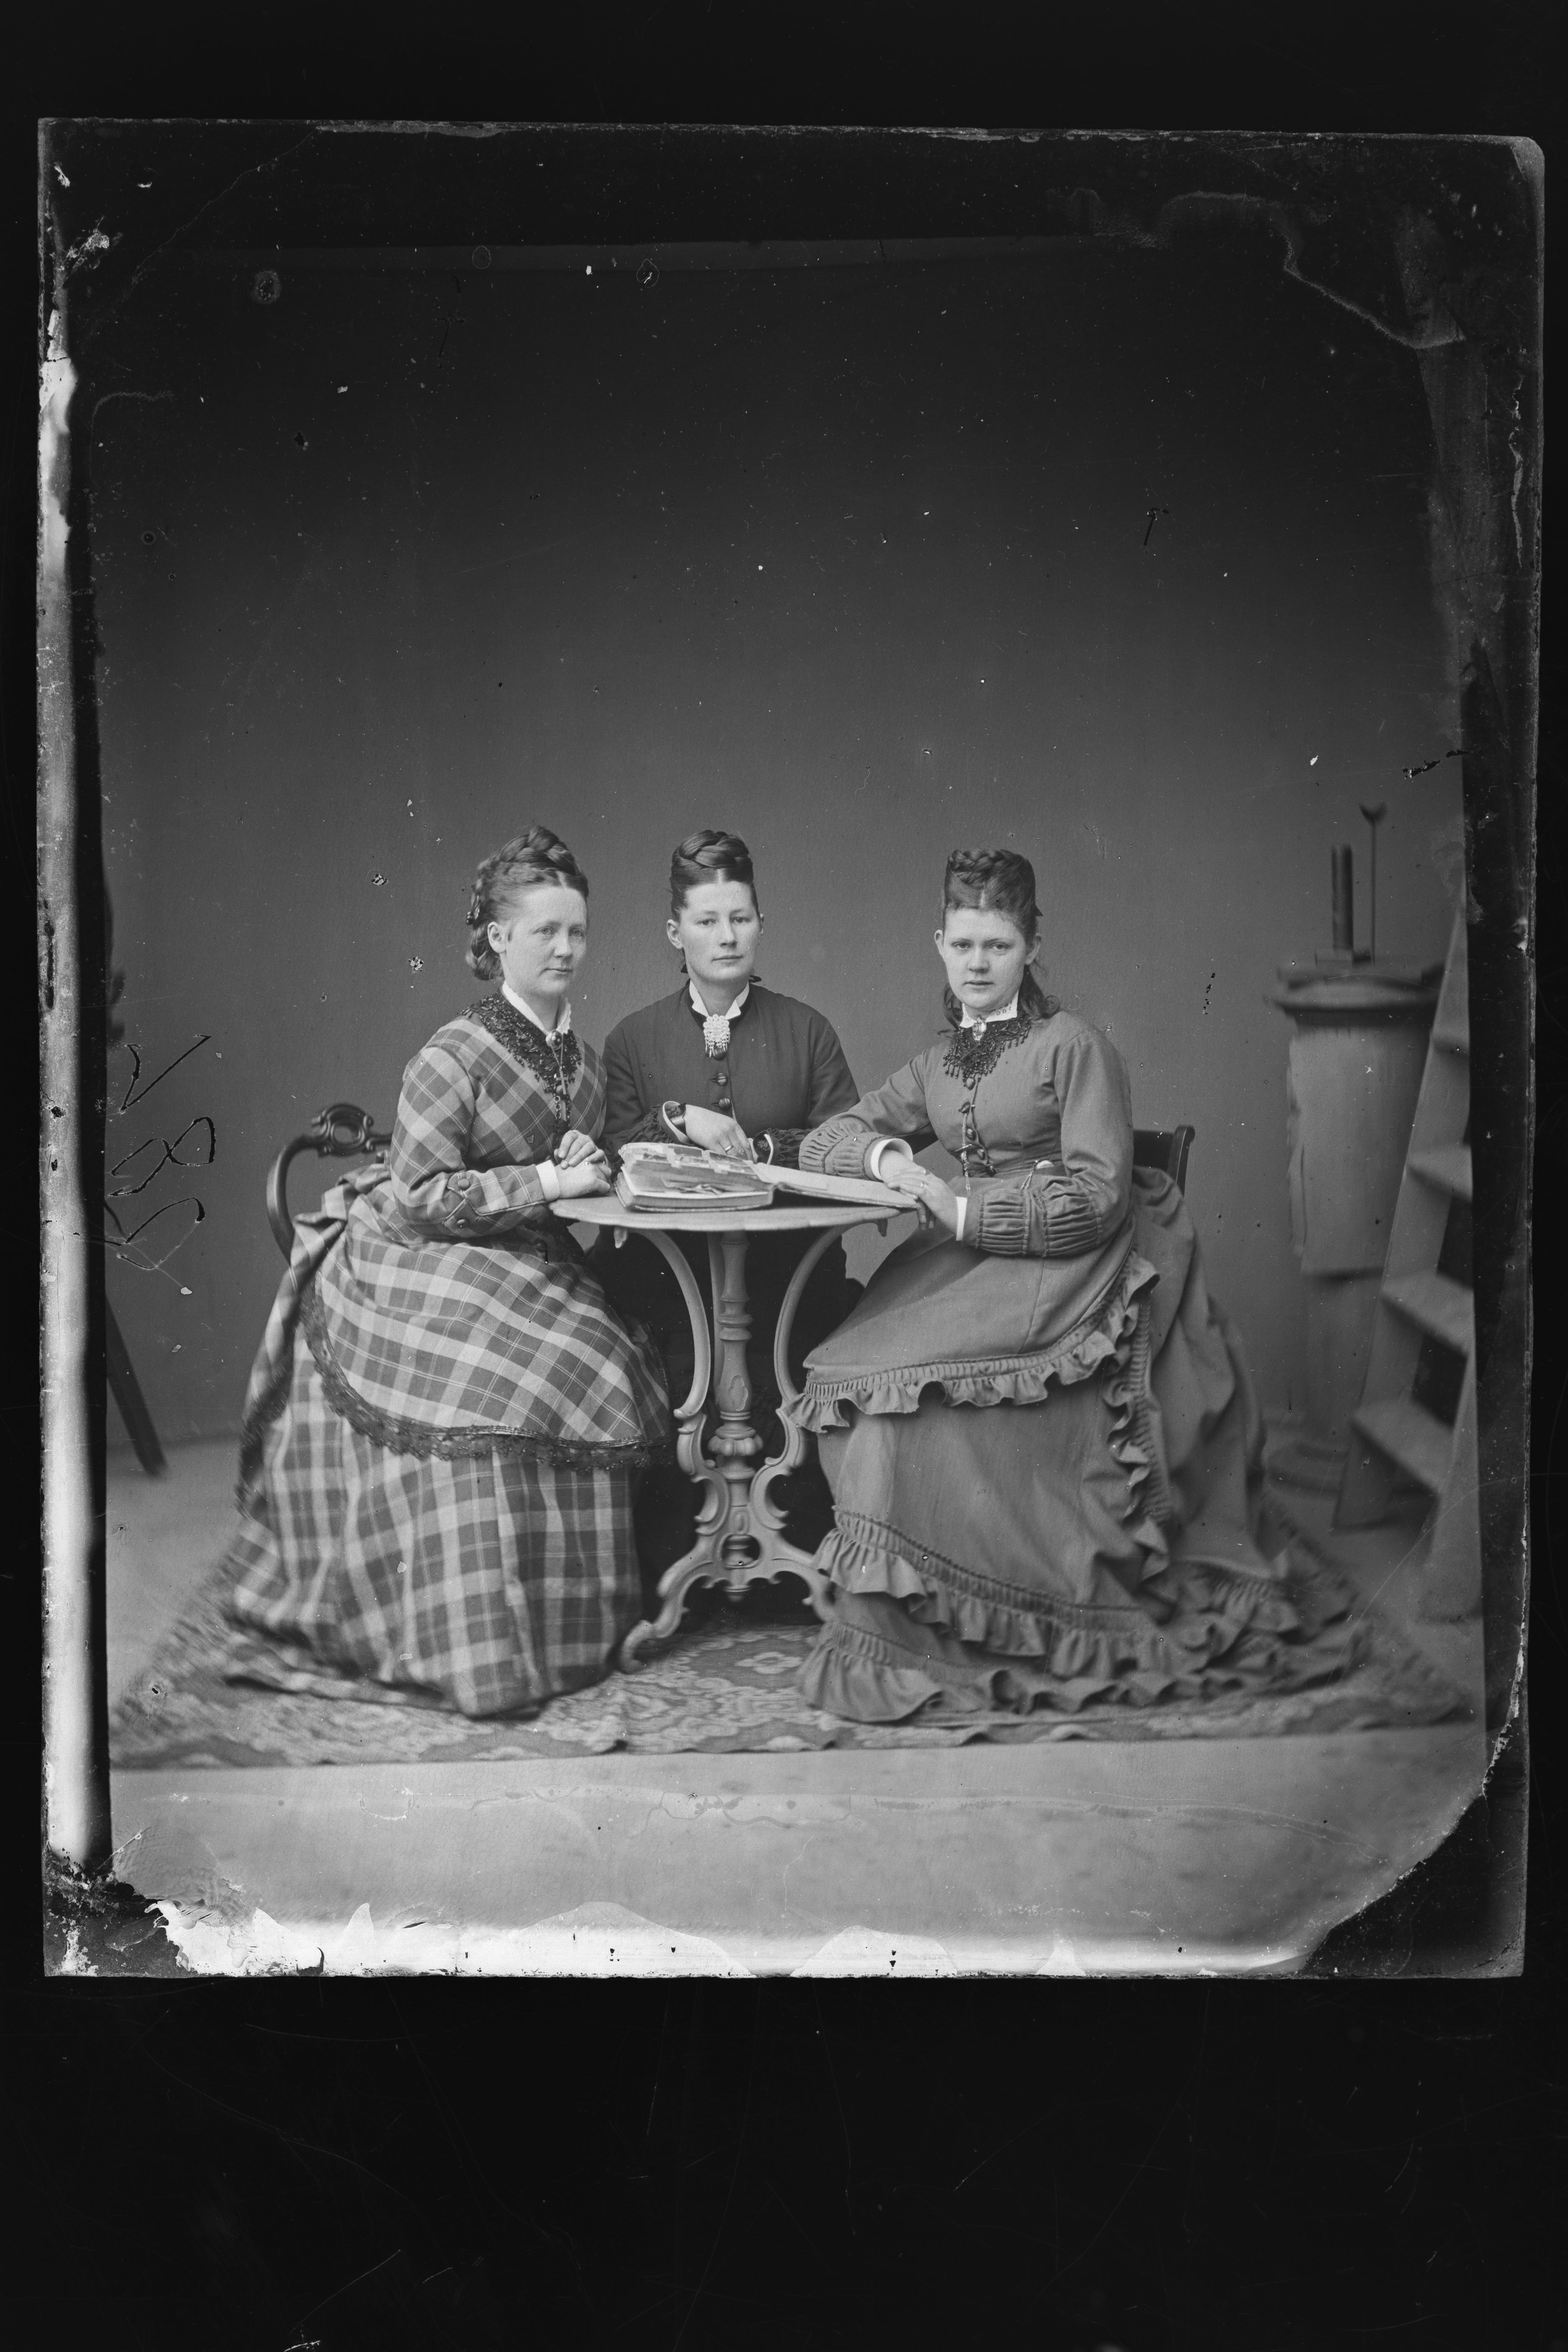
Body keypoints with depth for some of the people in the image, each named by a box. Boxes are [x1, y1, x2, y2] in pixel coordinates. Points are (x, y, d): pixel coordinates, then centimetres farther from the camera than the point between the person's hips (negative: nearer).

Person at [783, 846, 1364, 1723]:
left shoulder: (1076, 1048, -2)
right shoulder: (937, 1066, 18)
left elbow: (1097, 1195, -10)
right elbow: (825, 1140, 20)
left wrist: (963, 1210, -14)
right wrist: (888, 1155, -3)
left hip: (1070, 1271, -6)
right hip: (974, 1260, 6)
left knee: (911, 1380, -26)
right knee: (857, 1378, -19)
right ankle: (903, 1627, -10)